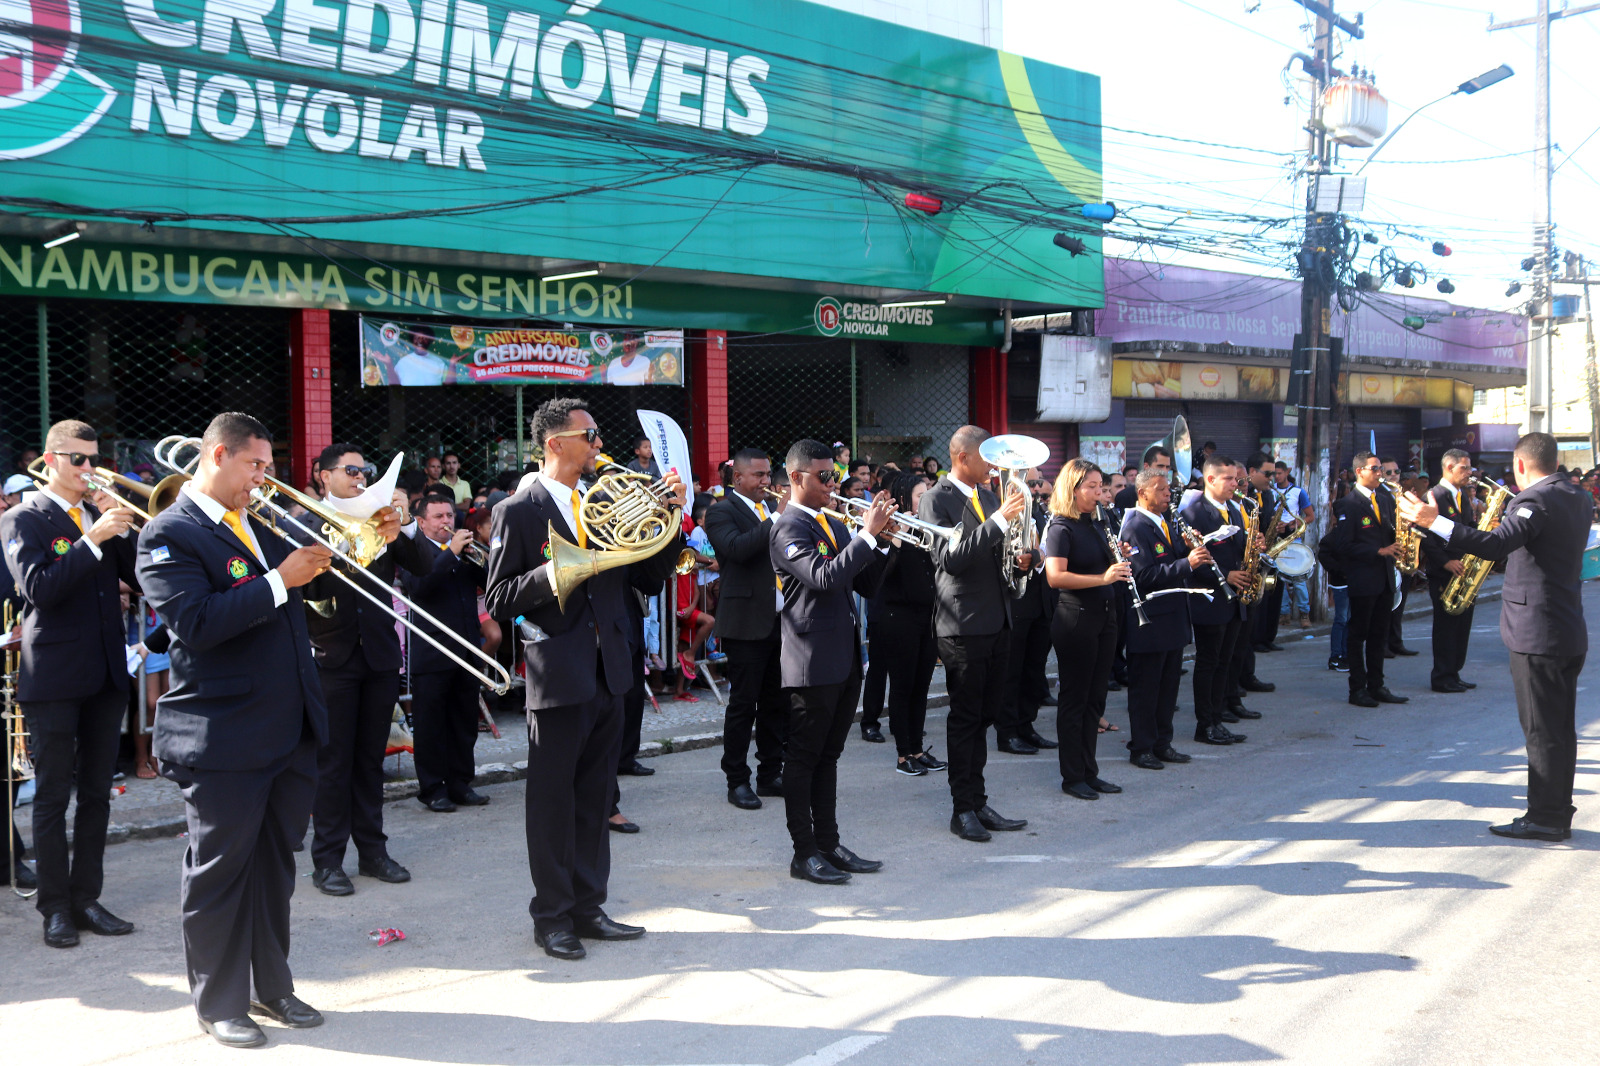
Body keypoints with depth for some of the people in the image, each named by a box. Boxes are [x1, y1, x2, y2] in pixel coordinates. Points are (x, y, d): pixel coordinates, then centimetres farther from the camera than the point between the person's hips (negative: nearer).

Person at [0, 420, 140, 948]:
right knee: (52, 796, 2)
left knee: (97, 793, 10)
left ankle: (87, 898, 19)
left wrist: (124, 527, -9)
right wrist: (93, 540, -24)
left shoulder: (102, 516, 12)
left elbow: (142, 576, 5)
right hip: (53, 676, -5)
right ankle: (56, 907, 10)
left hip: (106, 673, 5)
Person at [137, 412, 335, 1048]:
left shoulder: (259, 527, 14)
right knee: (219, 872, 6)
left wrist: (317, 562, 4)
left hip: (291, 732, 7)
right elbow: (195, 622, -24)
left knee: (274, 868, 17)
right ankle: (219, 1005, 19)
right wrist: (280, 581, -23)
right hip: (222, 742, -7)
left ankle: (271, 987, 30)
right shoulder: (169, 535, -10)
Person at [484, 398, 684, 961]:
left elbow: (651, 571, 10)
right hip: (557, 675, -6)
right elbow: (498, 600, -10)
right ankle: (552, 916, 17)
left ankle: (587, 907, 25)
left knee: (594, 797, 14)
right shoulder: (517, 512, -7)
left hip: (608, 671, 6)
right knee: (552, 801, 4)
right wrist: (552, 573, -24)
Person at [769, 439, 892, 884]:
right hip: (813, 659, -8)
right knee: (803, 758, 0)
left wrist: (881, 542, 0)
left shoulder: (835, 525, 16)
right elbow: (823, 578, -25)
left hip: (846, 658, 8)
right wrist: (867, 535, -23)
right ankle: (804, 852, 6)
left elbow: (865, 585, 15)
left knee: (828, 755, 14)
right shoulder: (789, 527, -11)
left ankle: (829, 844, 20)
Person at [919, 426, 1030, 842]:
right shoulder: (936, 501, -11)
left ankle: (979, 804, 20)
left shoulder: (988, 495, 14)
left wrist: (1021, 558, 1)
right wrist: (999, 519, -29)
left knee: (983, 716, 12)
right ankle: (963, 809, 9)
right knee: (965, 719, 0)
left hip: (997, 623, 8)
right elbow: (950, 559, -25)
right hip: (964, 627, -7)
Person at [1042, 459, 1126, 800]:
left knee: (1095, 698, 12)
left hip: (1104, 618, 8)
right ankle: (1072, 777, 8)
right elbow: (1055, 577, -24)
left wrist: (1119, 562, 1)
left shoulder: (1096, 526, 13)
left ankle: (1089, 772, 20)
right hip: (1076, 620, -8)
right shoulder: (1062, 528, -12)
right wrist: (1102, 577, -28)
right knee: (1074, 698, 0)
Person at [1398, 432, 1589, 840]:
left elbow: (1497, 544, -32)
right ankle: (1558, 813, 22)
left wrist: (1434, 523, -36)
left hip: (1537, 633, -9)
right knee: (1560, 730, 14)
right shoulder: (1578, 499, 12)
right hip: (1570, 633, 9)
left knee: (1542, 731, -3)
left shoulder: (1534, 500, -17)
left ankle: (1544, 818, 3)